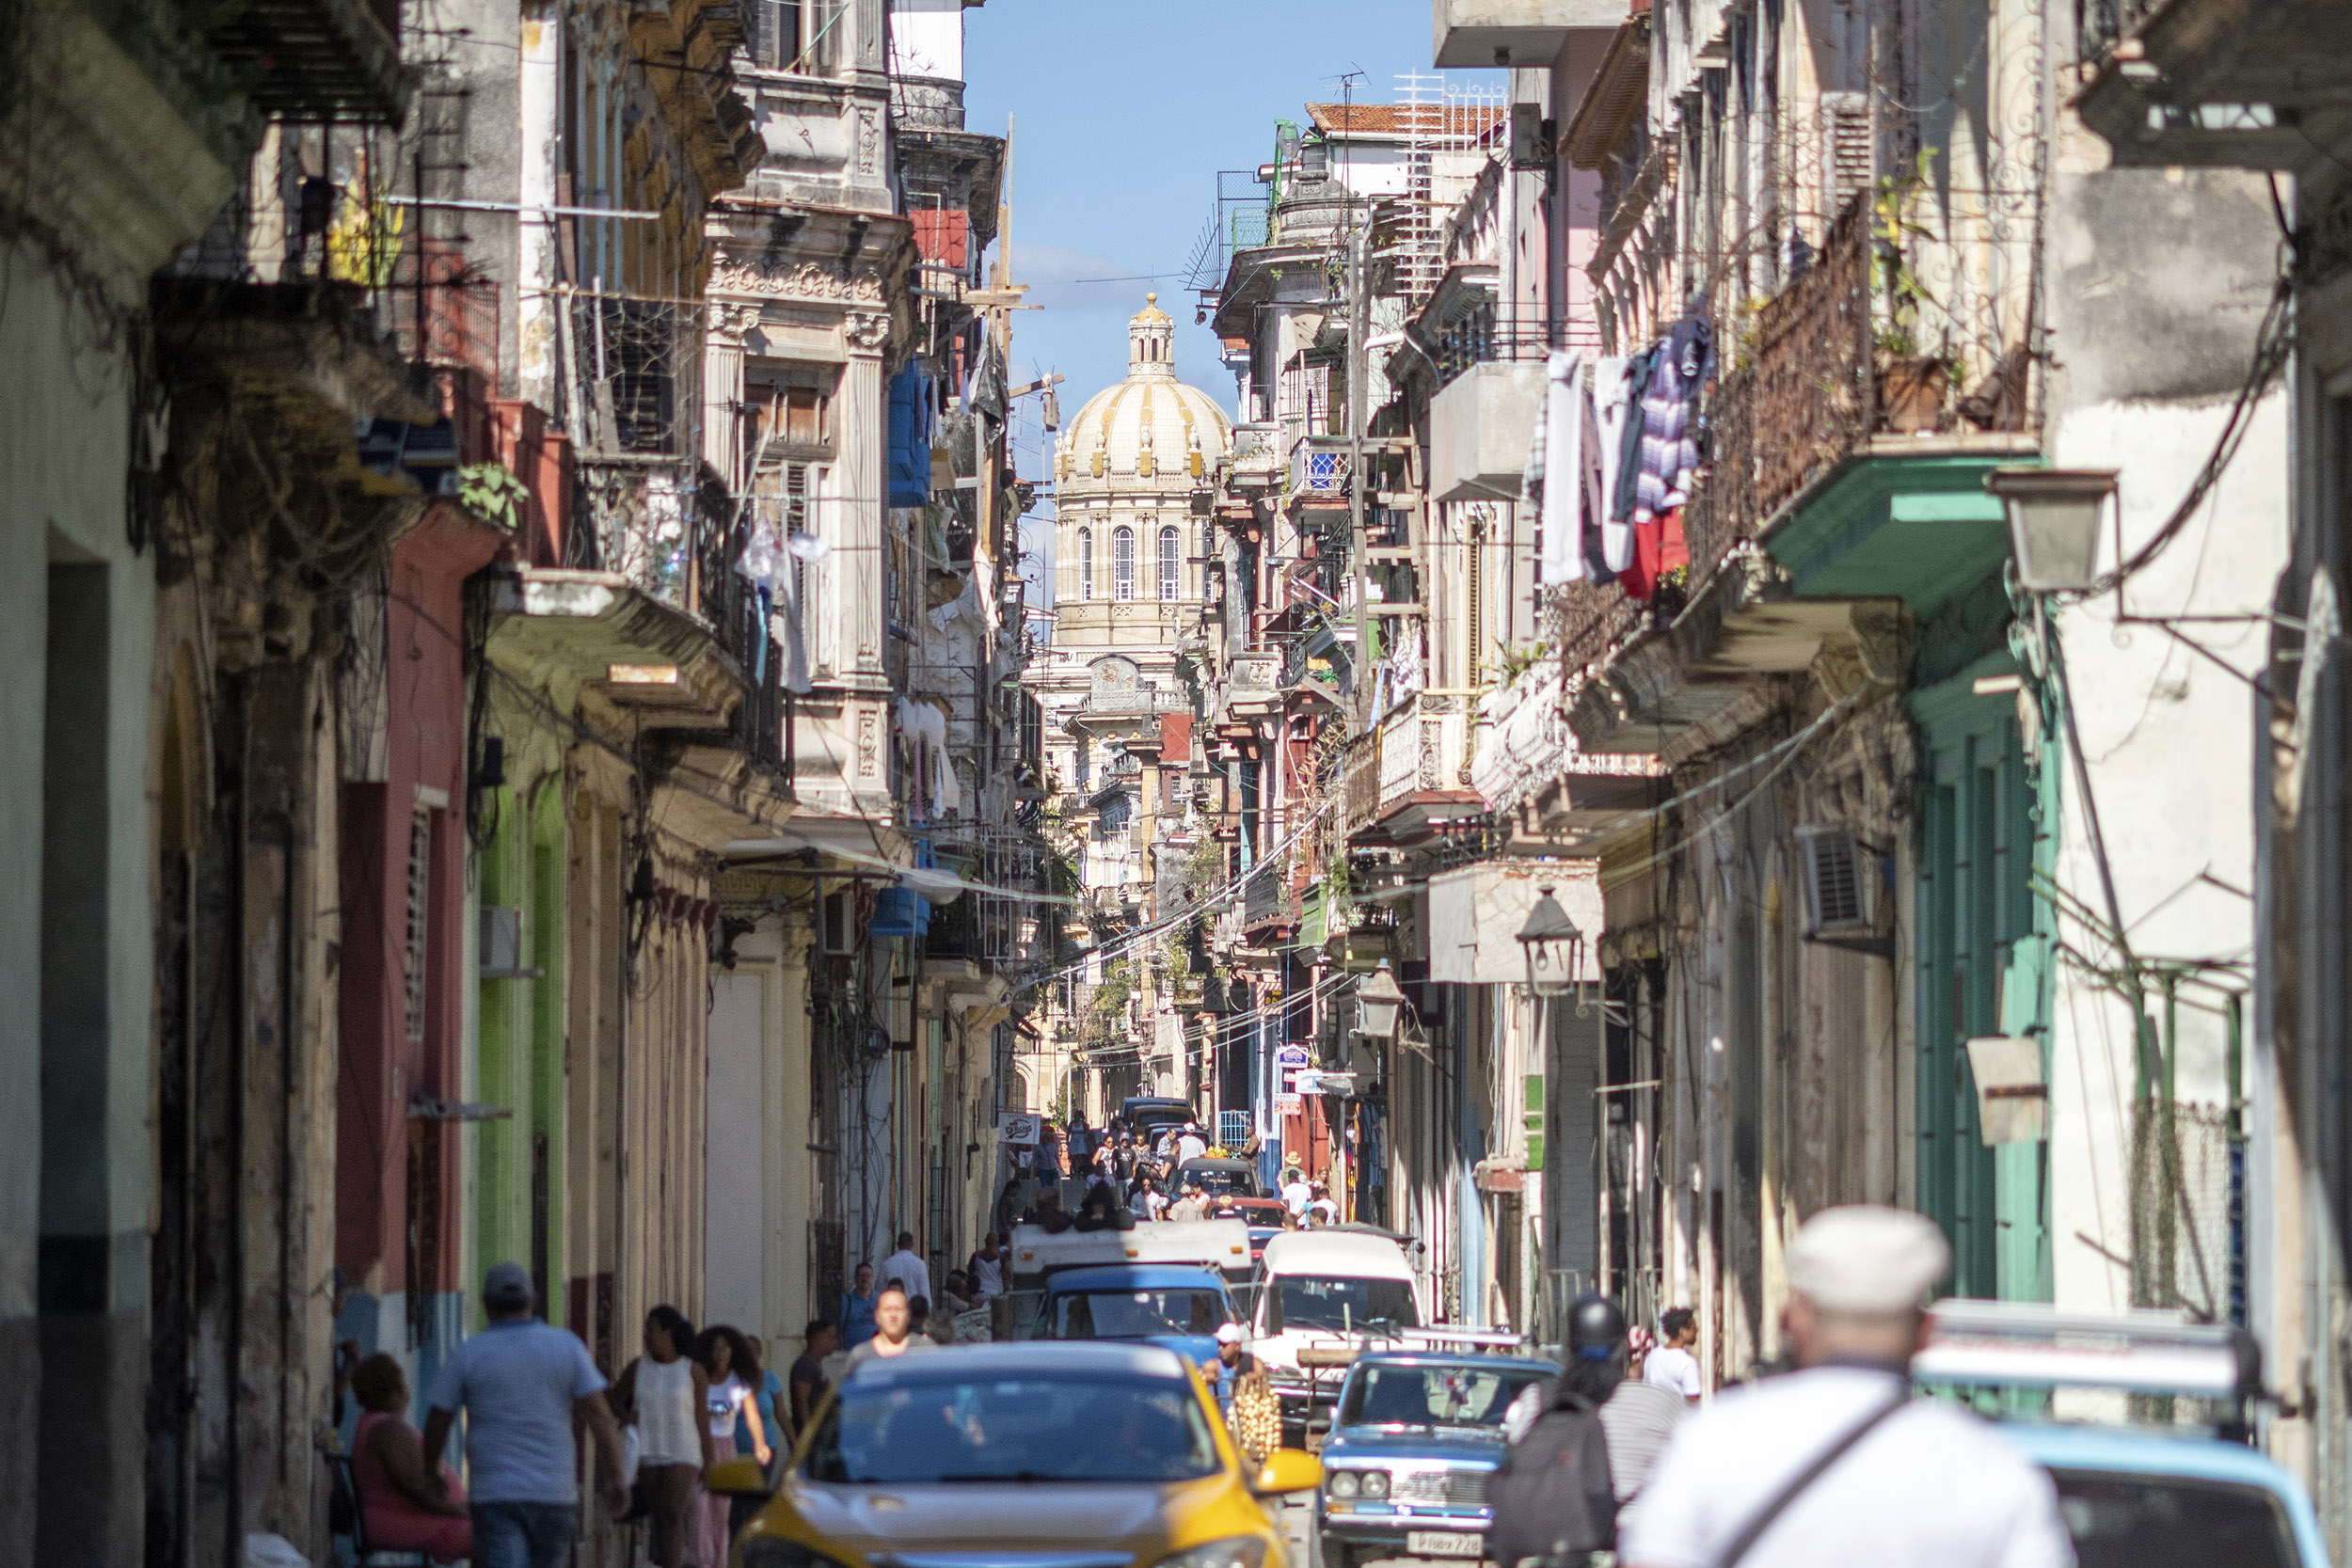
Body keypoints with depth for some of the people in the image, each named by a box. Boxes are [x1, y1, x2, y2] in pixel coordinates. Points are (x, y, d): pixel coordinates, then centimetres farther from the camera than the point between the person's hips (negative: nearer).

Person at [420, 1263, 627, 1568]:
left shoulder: (467, 1355, -1)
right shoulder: (567, 1346, 2)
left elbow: (438, 1421, 5)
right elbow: (598, 1414, -4)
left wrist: (431, 1473, 22)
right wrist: (615, 1477, 0)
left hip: (494, 1494, -2)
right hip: (555, 1494, 2)